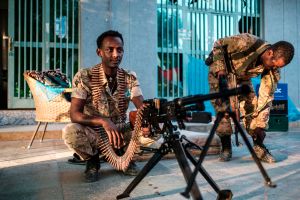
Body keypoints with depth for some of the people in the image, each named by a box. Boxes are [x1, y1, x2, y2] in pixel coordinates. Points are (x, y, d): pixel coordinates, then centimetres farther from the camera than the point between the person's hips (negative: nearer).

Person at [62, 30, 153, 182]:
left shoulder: (130, 78, -5)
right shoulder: (84, 77, -16)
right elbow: (74, 114, -23)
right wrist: (103, 121, -41)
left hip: (121, 131, 3)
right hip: (93, 133, -2)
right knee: (70, 131, -34)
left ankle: (122, 154, 7)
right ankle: (92, 159, -1)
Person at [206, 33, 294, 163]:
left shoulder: (273, 69, -21)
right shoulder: (246, 42, -36)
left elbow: (266, 97, -16)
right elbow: (218, 45, -21)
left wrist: (260, 125, -18)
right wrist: (220, 68, -30)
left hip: (242, 78, 4)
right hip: (219, 71, -4)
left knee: (252, 105, -11)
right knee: (221, 106, -16)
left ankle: (259, 147, 0)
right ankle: (226, 147, -3)